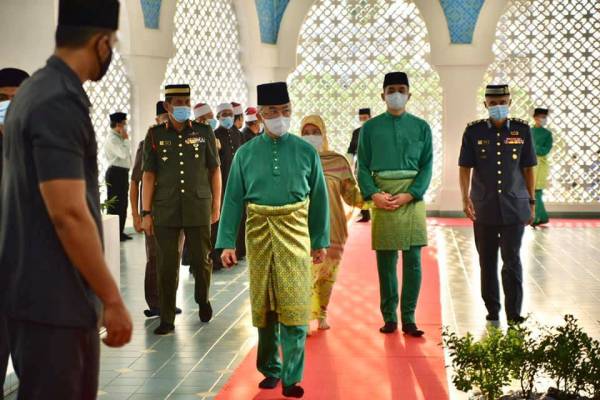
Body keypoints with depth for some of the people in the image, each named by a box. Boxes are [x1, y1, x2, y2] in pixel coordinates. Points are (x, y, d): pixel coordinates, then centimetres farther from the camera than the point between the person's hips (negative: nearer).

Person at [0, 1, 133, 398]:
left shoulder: (38, 89, 11)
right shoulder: (60, 102, -20)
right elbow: (68, 214, -25)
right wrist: (113, 299, -19)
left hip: (43, 289, 10)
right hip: (54, 296, -10)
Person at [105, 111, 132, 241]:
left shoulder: (118, 138, 17)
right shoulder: (112, 139, -13)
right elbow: (123, 154, -23)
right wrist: (126, 139, -14)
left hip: (122, 173, 10)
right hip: (116, 173, -10)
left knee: (122, 204, 14)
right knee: (115, 205, -7)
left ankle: (120, 232, 20)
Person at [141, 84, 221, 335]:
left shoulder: (204, 132, 5)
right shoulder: (155, 135, 4)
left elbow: (214, 170, 9)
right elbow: (148, 176, 4)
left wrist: (216, 206, 7)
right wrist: (146, 213, 0)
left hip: (198, 208, 0)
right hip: (166, 210, 0)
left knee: (201, 260, 8)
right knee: (167, 266, 1)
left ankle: (202, 300, 36)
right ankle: (167, 320, 10)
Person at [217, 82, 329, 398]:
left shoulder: (305, 151, 1)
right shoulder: (246, 154, 2)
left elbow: (319, 198, 5)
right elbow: (233, 199, 2)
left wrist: (320, 240, 4)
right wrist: (227, 242, -4)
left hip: (294, 233, -1)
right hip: (259, 233, 1)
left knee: (294, 305, -4)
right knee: (263, 304, 11)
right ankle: (270, 370, 26)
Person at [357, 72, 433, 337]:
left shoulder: (421, 127, 7)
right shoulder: (371, 127, 7)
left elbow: (427, 167, 3)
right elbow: (362, 167, 5)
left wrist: (409, 195, -10)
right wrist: (374, 194, -11)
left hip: (412, 198, 0)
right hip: (382, 200, 0)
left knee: (413, 261, 0)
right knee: (385, 262, 4)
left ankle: (408, 318, 8)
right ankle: (389, 317, 15)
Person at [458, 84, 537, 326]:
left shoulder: (522, 130, 3)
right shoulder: (474, 131, 2)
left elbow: (528, 169, 8)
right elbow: (465, 168, 2)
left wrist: (531, 202, 7)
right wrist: (465, 198, -10)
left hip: (514, 208, -1)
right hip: (483, 208, 1)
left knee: (512, 261, -3)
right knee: (487, 262, 10)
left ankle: (514, 315, 2)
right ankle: (492, 311, 23)